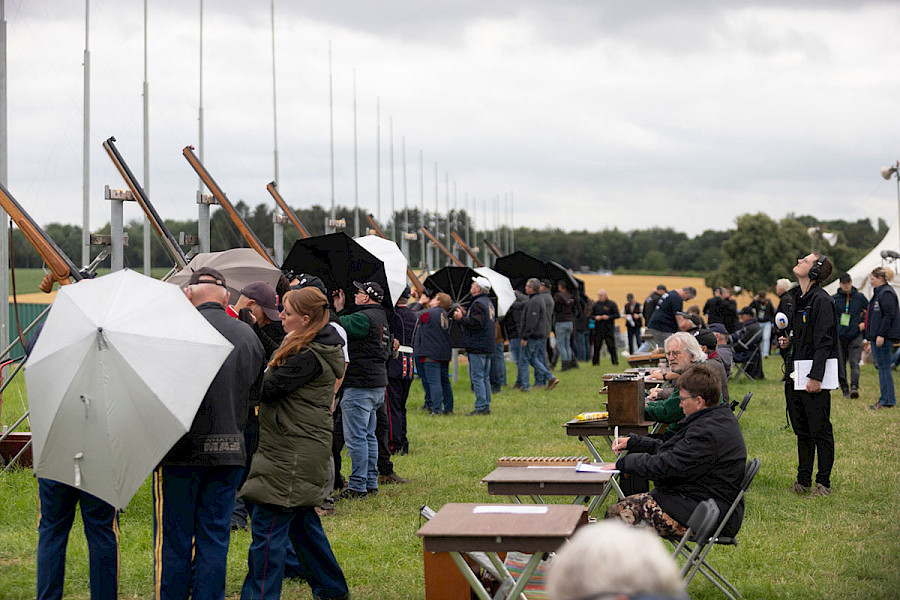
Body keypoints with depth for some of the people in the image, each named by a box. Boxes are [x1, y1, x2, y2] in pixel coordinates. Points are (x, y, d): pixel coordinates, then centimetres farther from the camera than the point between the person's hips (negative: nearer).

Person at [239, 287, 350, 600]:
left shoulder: (308, 356, -19)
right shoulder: (318, 348, 13)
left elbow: (268, 389, -18)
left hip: (292, 454, -11)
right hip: (304, 449, 11)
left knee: (268, 527, -8)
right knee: (302, 522, 19)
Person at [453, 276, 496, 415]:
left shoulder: (478, 304, -16)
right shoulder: (488, 302, 17)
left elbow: (476, 324, -24)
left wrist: (461, 318, -17)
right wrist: (465, 315, 17)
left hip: (477, 346, -10)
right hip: (487, 346, 10)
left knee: (477, 377, -7)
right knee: (485, 377, 13)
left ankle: (481, 408, -8)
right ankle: (486, 407, 16)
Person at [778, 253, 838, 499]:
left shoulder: (821, 300, -14)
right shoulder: (798, 297, 14)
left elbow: (823, 342, -17)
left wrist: (816, 377, -21)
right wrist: (788, 341, 6)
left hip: (815, 376, -9)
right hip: (795, 373, 9)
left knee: (820, 430, -1)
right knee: (802, 430, 14)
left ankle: (823, 483, 6)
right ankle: (803, 480, 22)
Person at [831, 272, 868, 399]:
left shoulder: (859, 297, 5)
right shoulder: (834, 299, 4)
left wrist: (864, 323, 5)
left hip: (855, 336, -1)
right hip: (839, 337, 1)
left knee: (854, 362, -14)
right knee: (840, 364, 2)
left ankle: (854, 387, -23)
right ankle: (845, 389, 11)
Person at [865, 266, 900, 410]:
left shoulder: (886, 293, -13)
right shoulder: (879, 292, 18)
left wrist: (881, 335, -22)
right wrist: (871, 336, 22)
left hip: (884, 337, -10)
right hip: (877, 336, 10)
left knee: (884, 368, -7)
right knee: (882, 367, 12)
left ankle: (887, 401, -5)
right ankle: (885, 398, 16)